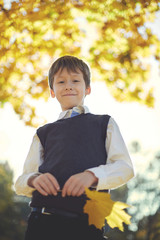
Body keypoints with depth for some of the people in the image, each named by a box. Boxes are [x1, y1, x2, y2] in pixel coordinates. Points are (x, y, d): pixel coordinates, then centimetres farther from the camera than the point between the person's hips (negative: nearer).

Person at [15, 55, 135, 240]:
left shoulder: (105, 124, 17)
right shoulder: (44, 133, 21)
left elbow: (125, 167, 4)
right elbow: (20, 183, 14)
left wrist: (92, 175, -15)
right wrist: (34, 179, -10)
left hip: (86, 223, -2)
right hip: (43, 221, 2)